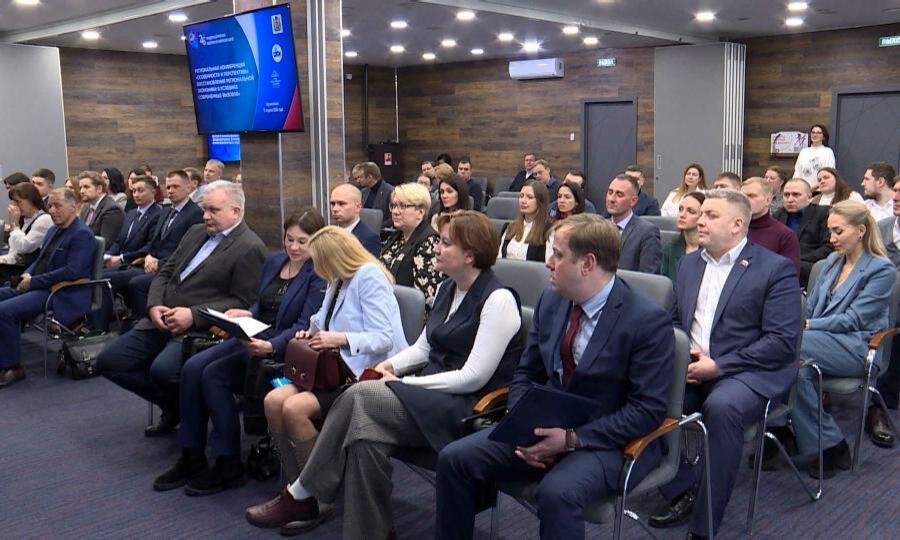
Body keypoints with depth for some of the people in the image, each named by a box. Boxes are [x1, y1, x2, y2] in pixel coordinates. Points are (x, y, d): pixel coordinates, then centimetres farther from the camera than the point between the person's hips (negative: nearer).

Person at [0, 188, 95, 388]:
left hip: (62, 296, -10)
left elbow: (72, 272, -22)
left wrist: (33, 281, -18)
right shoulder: (54, 230, 18)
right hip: (37, 286, 10)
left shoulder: (82, 234, -12)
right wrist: (27, 275, 2)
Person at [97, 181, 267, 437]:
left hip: (200, 329, -8)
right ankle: (173, 406, 13)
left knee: (162, 369, -32)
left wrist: (193, 315, -20)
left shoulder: (250, 248, -9)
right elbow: (164, 273, 18)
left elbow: (242, 302, -13)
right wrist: (154, 306, -2)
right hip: (161, 321, 8)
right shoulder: (195, 232, 16)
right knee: (108, 361, 0)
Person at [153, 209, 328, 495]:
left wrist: (270, 346, -30)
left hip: (283, 350, -8)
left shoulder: (320, 275, -9)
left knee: (214, 374, -23)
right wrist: (246, 314, 2)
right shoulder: (273, 261, 14)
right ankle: (191, 458, -4)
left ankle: (229, 466, -11)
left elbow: (305, 326, -16)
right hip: (251, 337, 8)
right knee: (192, 367, -13)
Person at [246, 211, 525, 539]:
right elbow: (423, 348, 18)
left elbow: (474, 377, -19)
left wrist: (405, 383, -16)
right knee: (367, 432, -24)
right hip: (432, 392, 7)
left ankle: (301, 496, -11)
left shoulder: (498, 299, -15)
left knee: (360, 398, -25)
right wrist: (391, 366, -3)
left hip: (469, 406, -7)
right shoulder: (447, 289, 11)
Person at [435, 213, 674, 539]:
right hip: (545, 427, 6)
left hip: (607, 442, -6)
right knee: (454, 459, -9)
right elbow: (526, 374, 12)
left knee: (557, 492, -35)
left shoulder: (648, 320, -15)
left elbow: (648, 410, -16)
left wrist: (573, 438, -22)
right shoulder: (551, 300, 5)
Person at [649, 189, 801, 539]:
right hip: (689, 367, 6)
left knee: (722, 406, -36)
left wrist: (718, 365, -17)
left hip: (747, 372, -6)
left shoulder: (776, 268, -4)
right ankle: (682, 491, -3)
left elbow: (783, 341, -12)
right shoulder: (690, 263, 16)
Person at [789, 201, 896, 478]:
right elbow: (811, 307, 17)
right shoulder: (832, 261, 20)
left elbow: (853, 320, -11)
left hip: (855, 349, -5)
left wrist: (807, 326, -18)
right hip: (824, 342, 5)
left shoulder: (882, 269, -1)